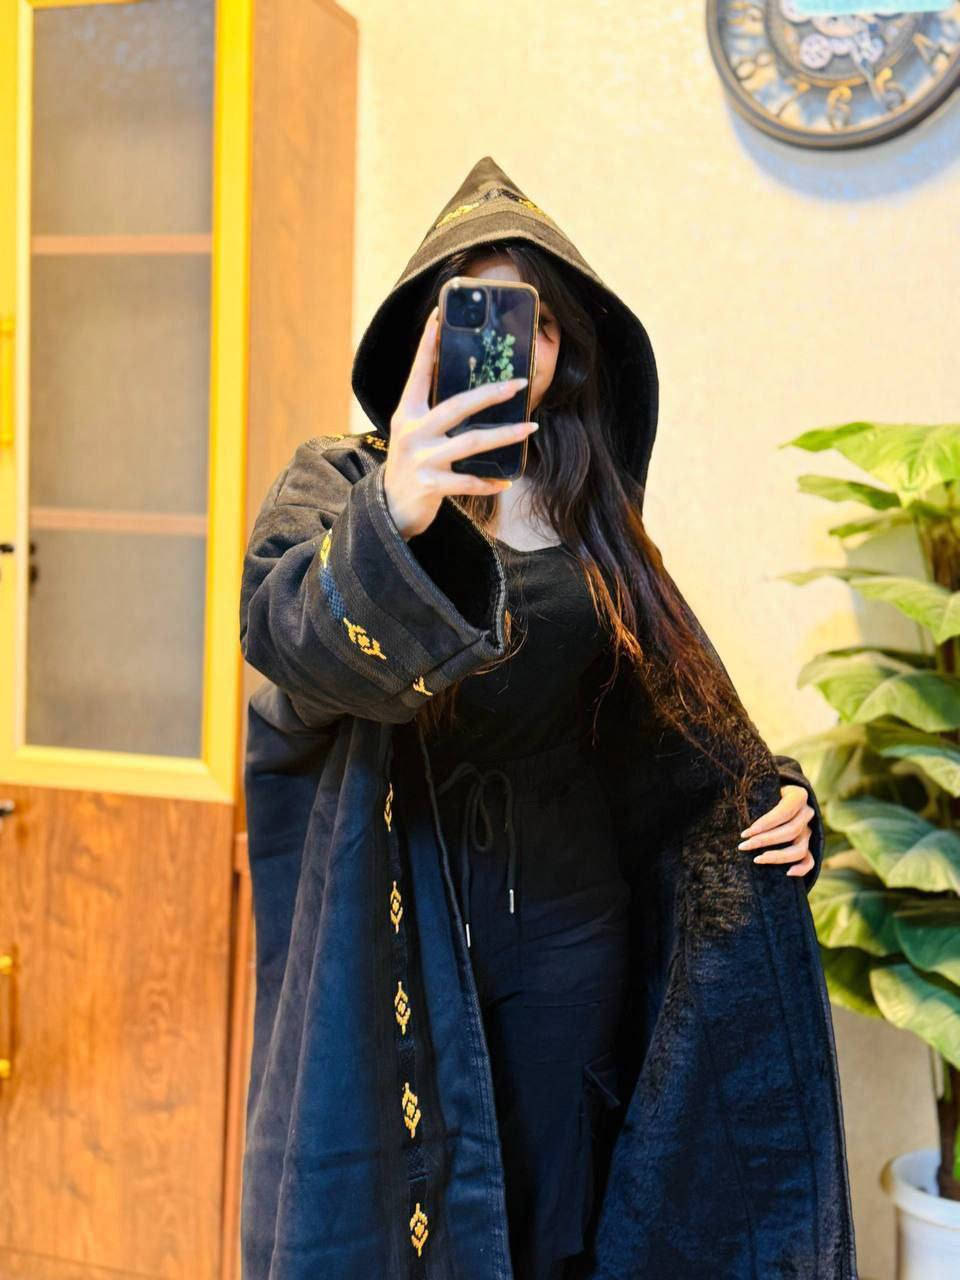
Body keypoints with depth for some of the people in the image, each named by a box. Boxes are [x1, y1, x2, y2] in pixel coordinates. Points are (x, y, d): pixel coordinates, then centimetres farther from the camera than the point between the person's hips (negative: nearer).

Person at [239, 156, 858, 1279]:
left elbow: (660, 706, 19)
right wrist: (389, 522, -44)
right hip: (397, 926, -3)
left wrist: (761, 794, 2)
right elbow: (286, 634, -25)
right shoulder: (336, 486, -3)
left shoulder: (590, 521, 11)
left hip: (569, 933, 4)